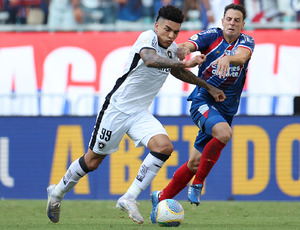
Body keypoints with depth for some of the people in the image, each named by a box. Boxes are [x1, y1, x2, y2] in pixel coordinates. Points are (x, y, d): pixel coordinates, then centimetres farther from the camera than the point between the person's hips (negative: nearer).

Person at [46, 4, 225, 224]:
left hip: (140, 114, 6)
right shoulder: (148, 38, -19)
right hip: (117, 108, -6)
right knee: (92, 161, 4)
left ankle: (129, 198, -16)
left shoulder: (172, 50, 6)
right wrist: (184, 63, -53)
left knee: (164, 146, -20)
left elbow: (177, 71, 29)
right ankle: (57, 192, 30)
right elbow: (149, 59, -42)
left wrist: (208, 86, 30)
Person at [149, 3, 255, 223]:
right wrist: (184, 49, -49)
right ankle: (198, 184, -18)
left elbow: (241, 56, -25)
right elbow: (188, 46, -24)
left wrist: (227, 58, -49)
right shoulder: (211, 36, -7)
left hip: (226, 109, 4)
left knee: (195, 162, 6)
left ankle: (161, 197, 24)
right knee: (224, 132, -33)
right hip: (203, 100, -4)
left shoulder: (246, 42, -2)